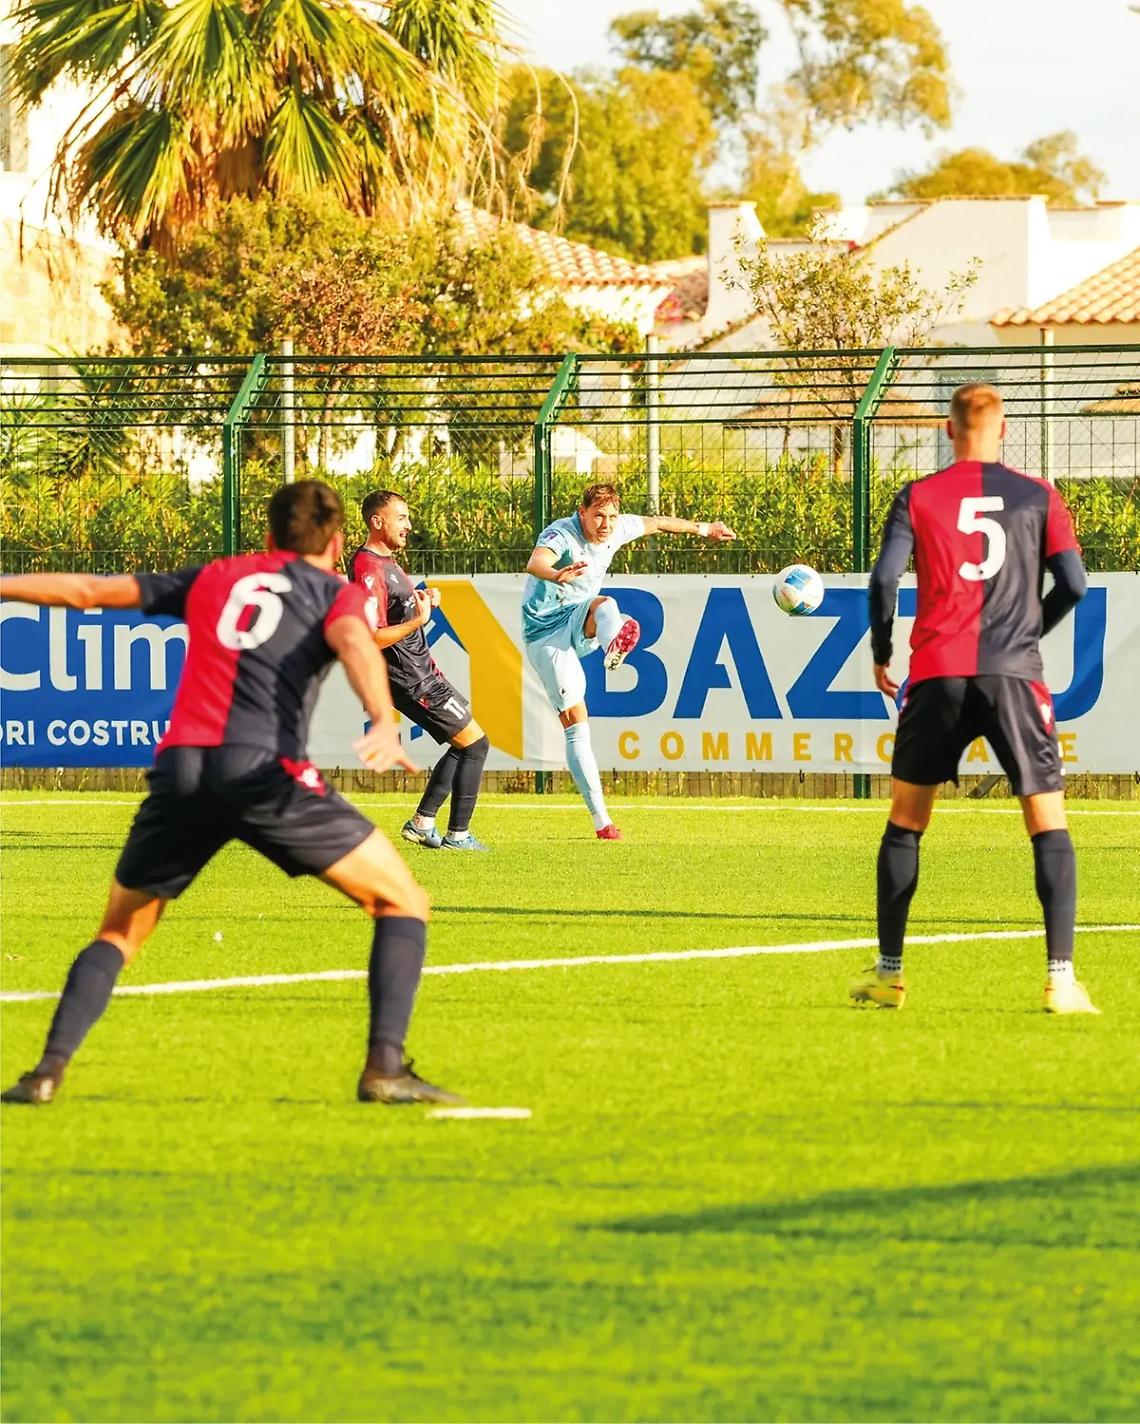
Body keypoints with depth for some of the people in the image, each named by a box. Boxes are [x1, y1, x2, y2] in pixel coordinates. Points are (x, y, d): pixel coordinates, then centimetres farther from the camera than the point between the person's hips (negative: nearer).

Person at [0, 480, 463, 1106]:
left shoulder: (211, 578, 27)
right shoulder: (337, 592, 16)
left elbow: (88, 589, 28)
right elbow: (354, 643, -8)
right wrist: (384, 722, -26)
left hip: (179, 768, 4)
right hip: (266, 770, -4)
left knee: (119, 932, 21)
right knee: (402, 903, 9)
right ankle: (384, 1066, -5)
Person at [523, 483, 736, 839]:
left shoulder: (617, 529, -3)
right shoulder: (561, 535, -23)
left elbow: (657, 523, 18)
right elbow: (536, 562, -46)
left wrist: (702, 529, 32)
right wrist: (557, 576, -70)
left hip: (579, 623, 5)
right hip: (545, 632, -5)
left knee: (605, 606, -31)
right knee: (574, 722, -11)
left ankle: (615, 645, -69)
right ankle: (601, 821, -9)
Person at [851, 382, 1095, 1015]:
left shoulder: (918, 498, 5)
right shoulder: (1038, 497, 5)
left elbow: (885, 578, -5)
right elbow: (1073, 583, 1)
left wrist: (880, 653, 10)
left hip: (937, 674, 1)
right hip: (1015, 675, -1)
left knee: (905, 817, 15)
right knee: (1048, 821, 2)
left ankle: (888, 973, 17)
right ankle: (1061, 979, -11)